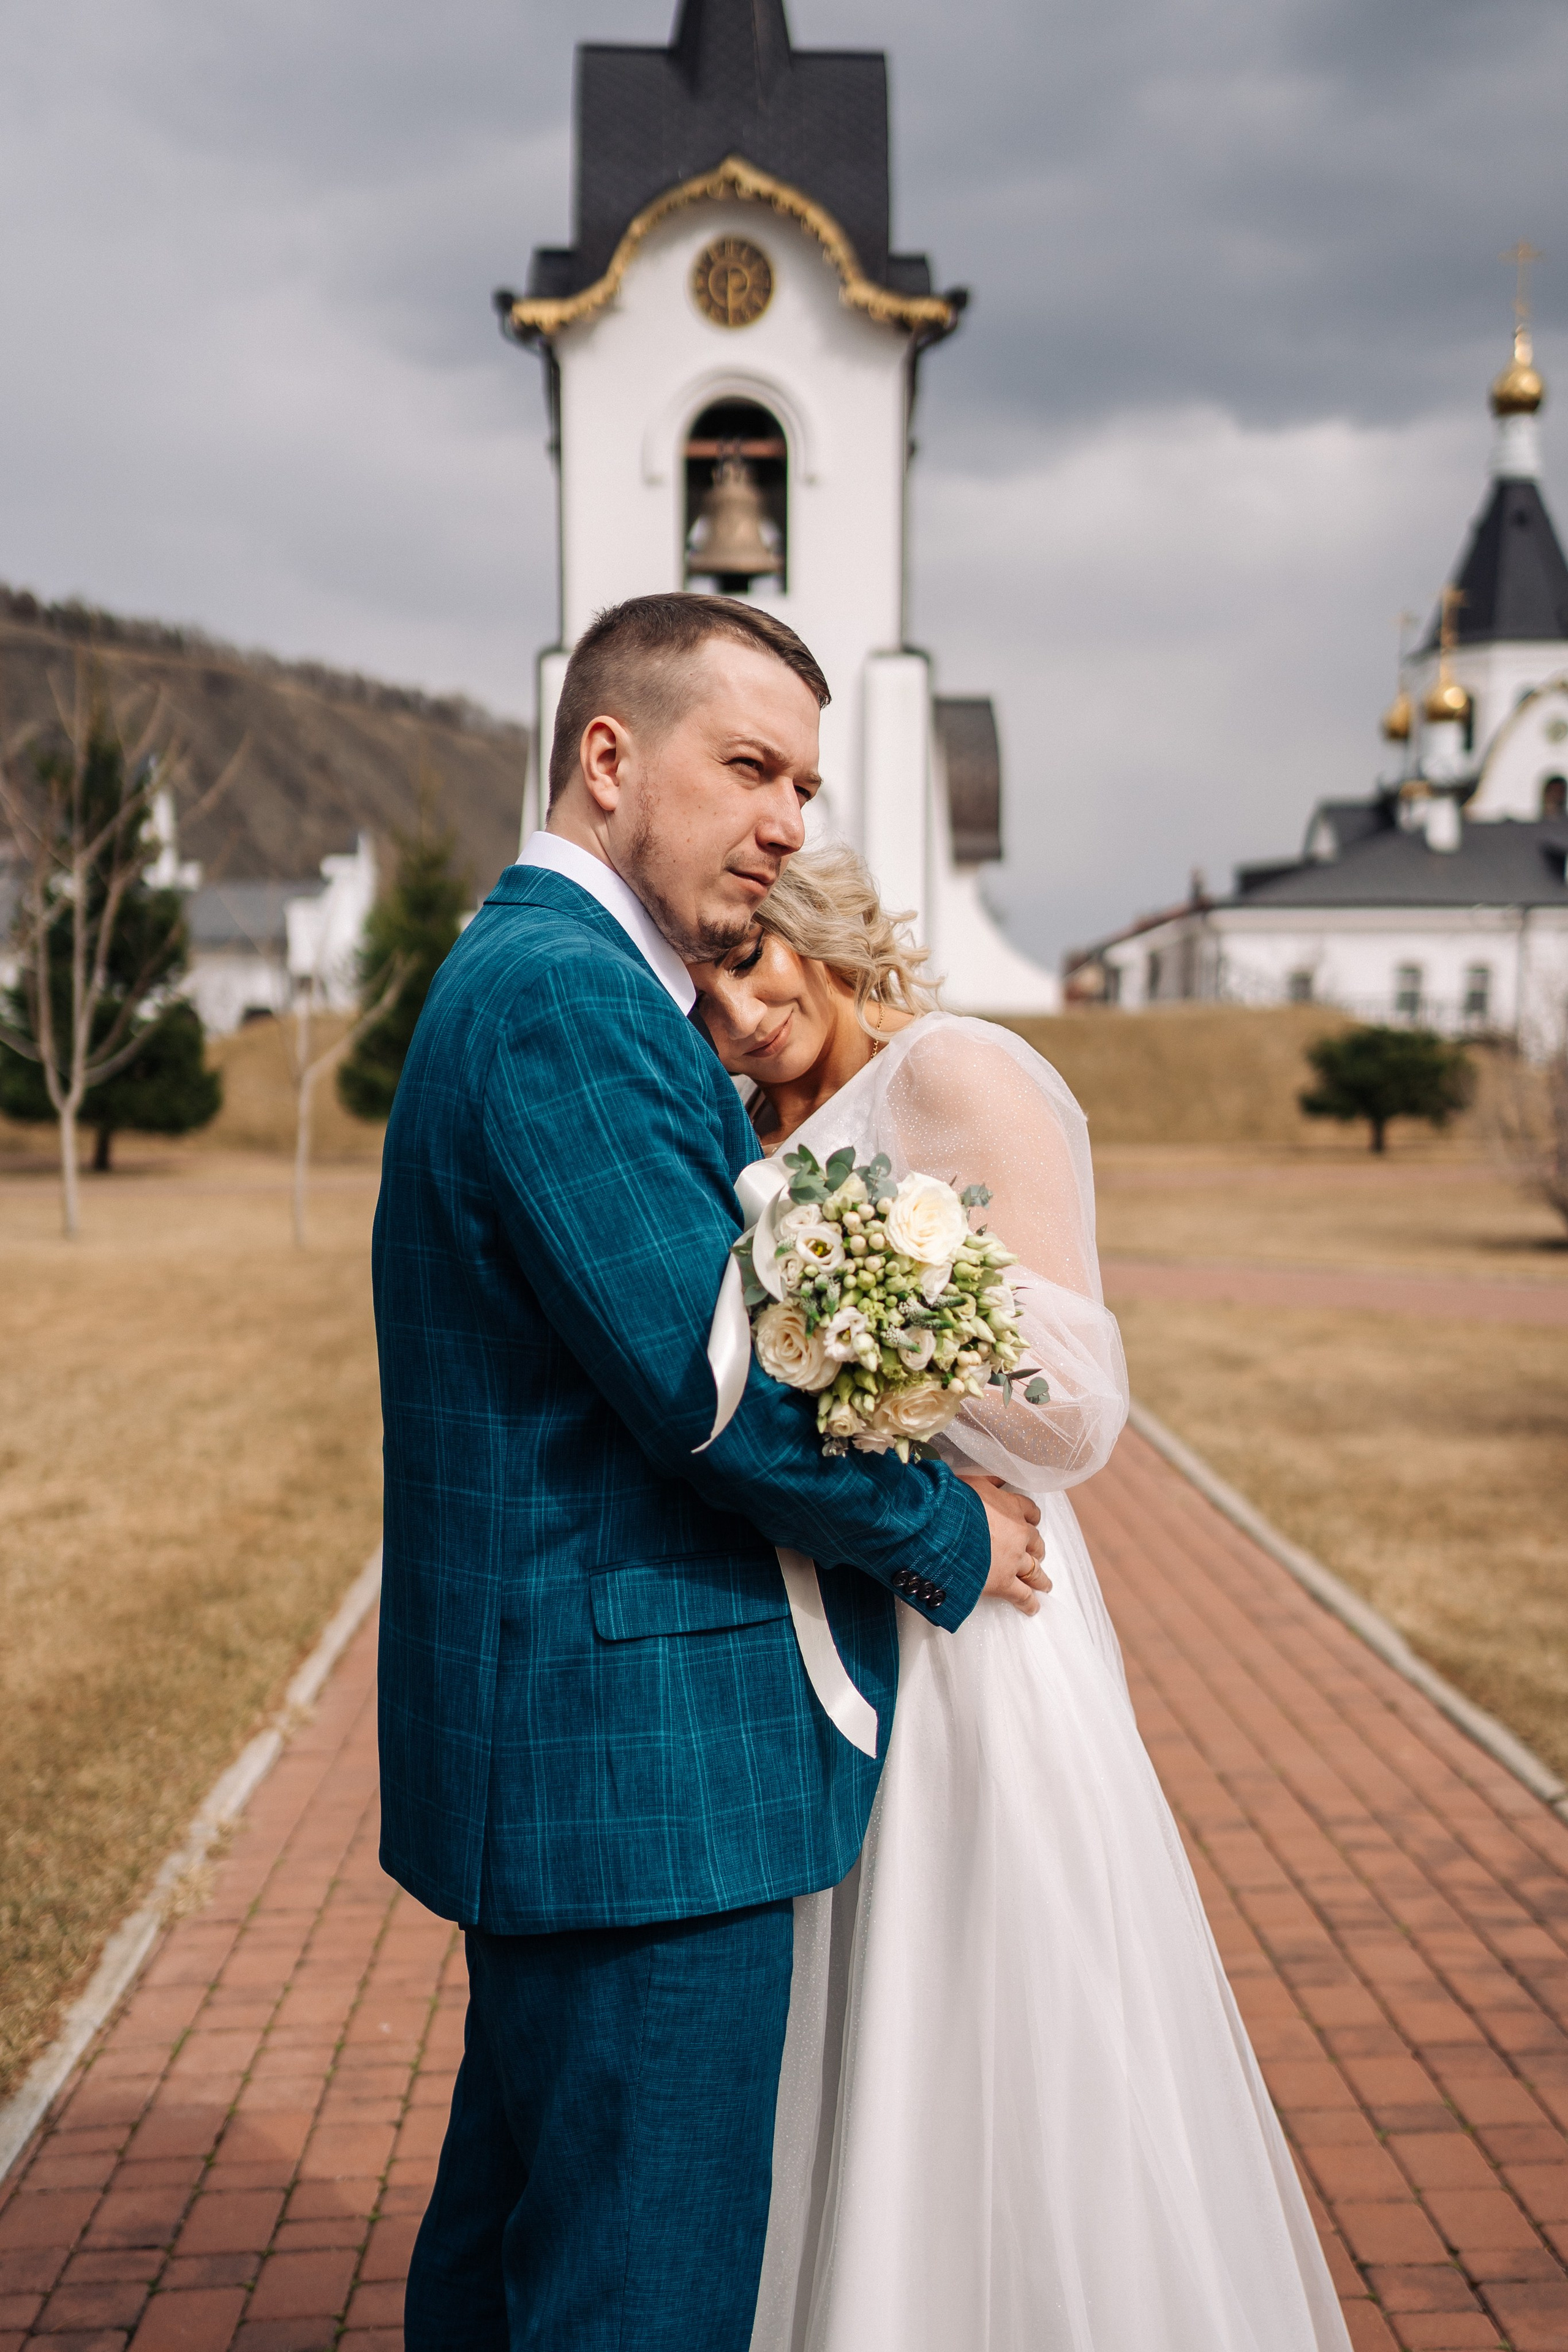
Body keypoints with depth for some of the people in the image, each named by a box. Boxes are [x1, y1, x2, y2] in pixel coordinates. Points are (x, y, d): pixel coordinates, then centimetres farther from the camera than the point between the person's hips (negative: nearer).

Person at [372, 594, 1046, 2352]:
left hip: (541, 1750, 11)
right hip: (645, 1773, -11)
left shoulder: (525, 976, 16)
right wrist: (951, 1541, -6)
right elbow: (711, 1384, -22)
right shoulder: (567, 996, -18)